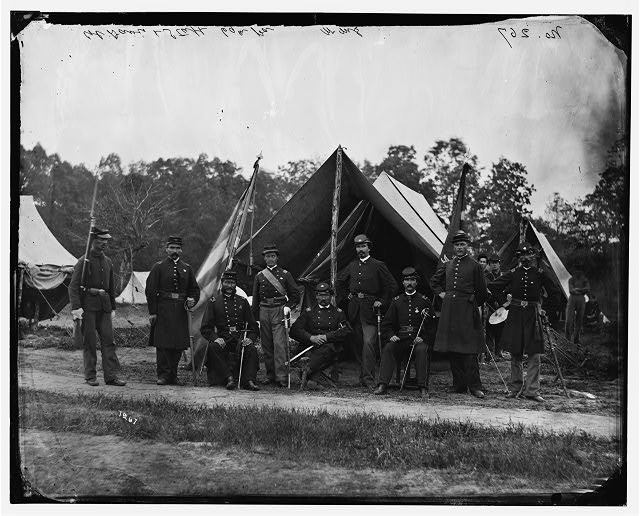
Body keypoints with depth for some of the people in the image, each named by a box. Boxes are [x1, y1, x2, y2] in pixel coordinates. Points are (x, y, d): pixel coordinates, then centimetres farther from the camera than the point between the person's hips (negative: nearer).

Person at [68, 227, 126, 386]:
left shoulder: (108, 262, 14)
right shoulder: (84, 261, -5)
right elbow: (73, 286, -9)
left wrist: (113, 307, 19)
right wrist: (76, 307, -18)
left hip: (104, 305, 5)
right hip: (88, 305, -5)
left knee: (108, 339, 0)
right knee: (89, 341, 1)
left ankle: (111, 376, 1)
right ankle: (90, 376, 9)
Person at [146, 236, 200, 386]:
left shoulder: (187, 268, 13)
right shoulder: (158, 267, 2)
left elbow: (194, 289, 19)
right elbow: (150, 290, -1)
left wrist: (192, 300, -3)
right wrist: (152, 312, -7)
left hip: (180, 311, 4)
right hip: (163, 310, -4)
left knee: (179, 345, 4)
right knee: (163, 344, -6)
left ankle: (173, 375, 13)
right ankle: (163, 375, 2)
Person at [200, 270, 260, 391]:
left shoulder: (243, 302, 15)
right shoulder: (213, 302, 9)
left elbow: (253, 325, 14)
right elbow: (205, 328, 3)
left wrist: (250, 338, -7)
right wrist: (215, 338, -16)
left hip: (240, 339, 1)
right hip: (222, 339, -1)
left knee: (252, 349, -29)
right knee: (213, 347, -33)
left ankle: (249, 380, -30)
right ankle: (229, 377, -30)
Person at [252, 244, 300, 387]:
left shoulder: (285, 274, 5)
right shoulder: (259, 276, 12)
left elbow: (295, 294, 8)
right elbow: (255, 298, 15)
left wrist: (288, 307, -6)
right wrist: (255, 316, 10)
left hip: (279, 311, -3)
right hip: (264, 311, 3)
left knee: (279, 343, -12)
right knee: (266, 345, 5)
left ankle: (281, 376, -14)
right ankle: (270, 374, 14)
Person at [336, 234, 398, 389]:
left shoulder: (378, 265, -1)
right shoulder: (352, 266, 12)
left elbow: (392, 286, 1)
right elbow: (340, 282, 27)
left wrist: (382, 302, -4)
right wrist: (346, 296, 16)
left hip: (370, 308, -5)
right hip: (354, 309, 5)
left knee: (368, 342, -14)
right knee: (358, 342, 8)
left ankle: (368, 379, -15)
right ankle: (363, 375, 20)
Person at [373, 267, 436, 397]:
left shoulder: (424, 301, 9)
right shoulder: (397, 301, 14)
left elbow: (433, 324, 6)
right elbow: (387, 324, 13)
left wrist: (424, 338, -9)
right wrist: (391, 336, -7)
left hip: (419, 339, -2)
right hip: (400, 338, 2)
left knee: (421, 350, -34)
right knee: (388, 349, -27)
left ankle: (423, 388, -33)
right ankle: (382, 385, -32)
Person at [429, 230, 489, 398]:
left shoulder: (474, 265, 0)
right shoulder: (447, 265, 12)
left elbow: (482, 291, 6)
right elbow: (434, 281, 29)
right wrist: (441, 293, 15)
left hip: (467, 309, -5)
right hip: (449, 308, 5)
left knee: (469, 349, -7)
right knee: (452, 348, 5)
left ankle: (474, 386, -3)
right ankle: (459, 384, 13)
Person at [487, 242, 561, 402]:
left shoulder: (541, 274, 0)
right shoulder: (513, 273, 3)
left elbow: (555, 294, 6)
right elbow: (492, 287, 5)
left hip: (533, 316, -1)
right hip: (515, 315, 1)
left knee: (534, 354, -5)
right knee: (515, 354, 6)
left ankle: (531, 390, -2)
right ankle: (516, 388, 15)